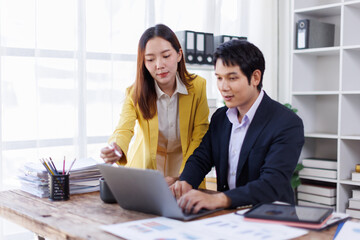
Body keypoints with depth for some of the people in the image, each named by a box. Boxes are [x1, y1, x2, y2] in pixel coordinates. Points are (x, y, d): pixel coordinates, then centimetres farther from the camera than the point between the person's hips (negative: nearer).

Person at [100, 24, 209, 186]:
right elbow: (124, 129, -23)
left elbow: (199, 136, -6)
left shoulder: (198, 86, -8)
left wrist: (181, 177, -16)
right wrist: (116, 150, -46)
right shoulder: (135, 93, -9)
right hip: (146, 166, 0)